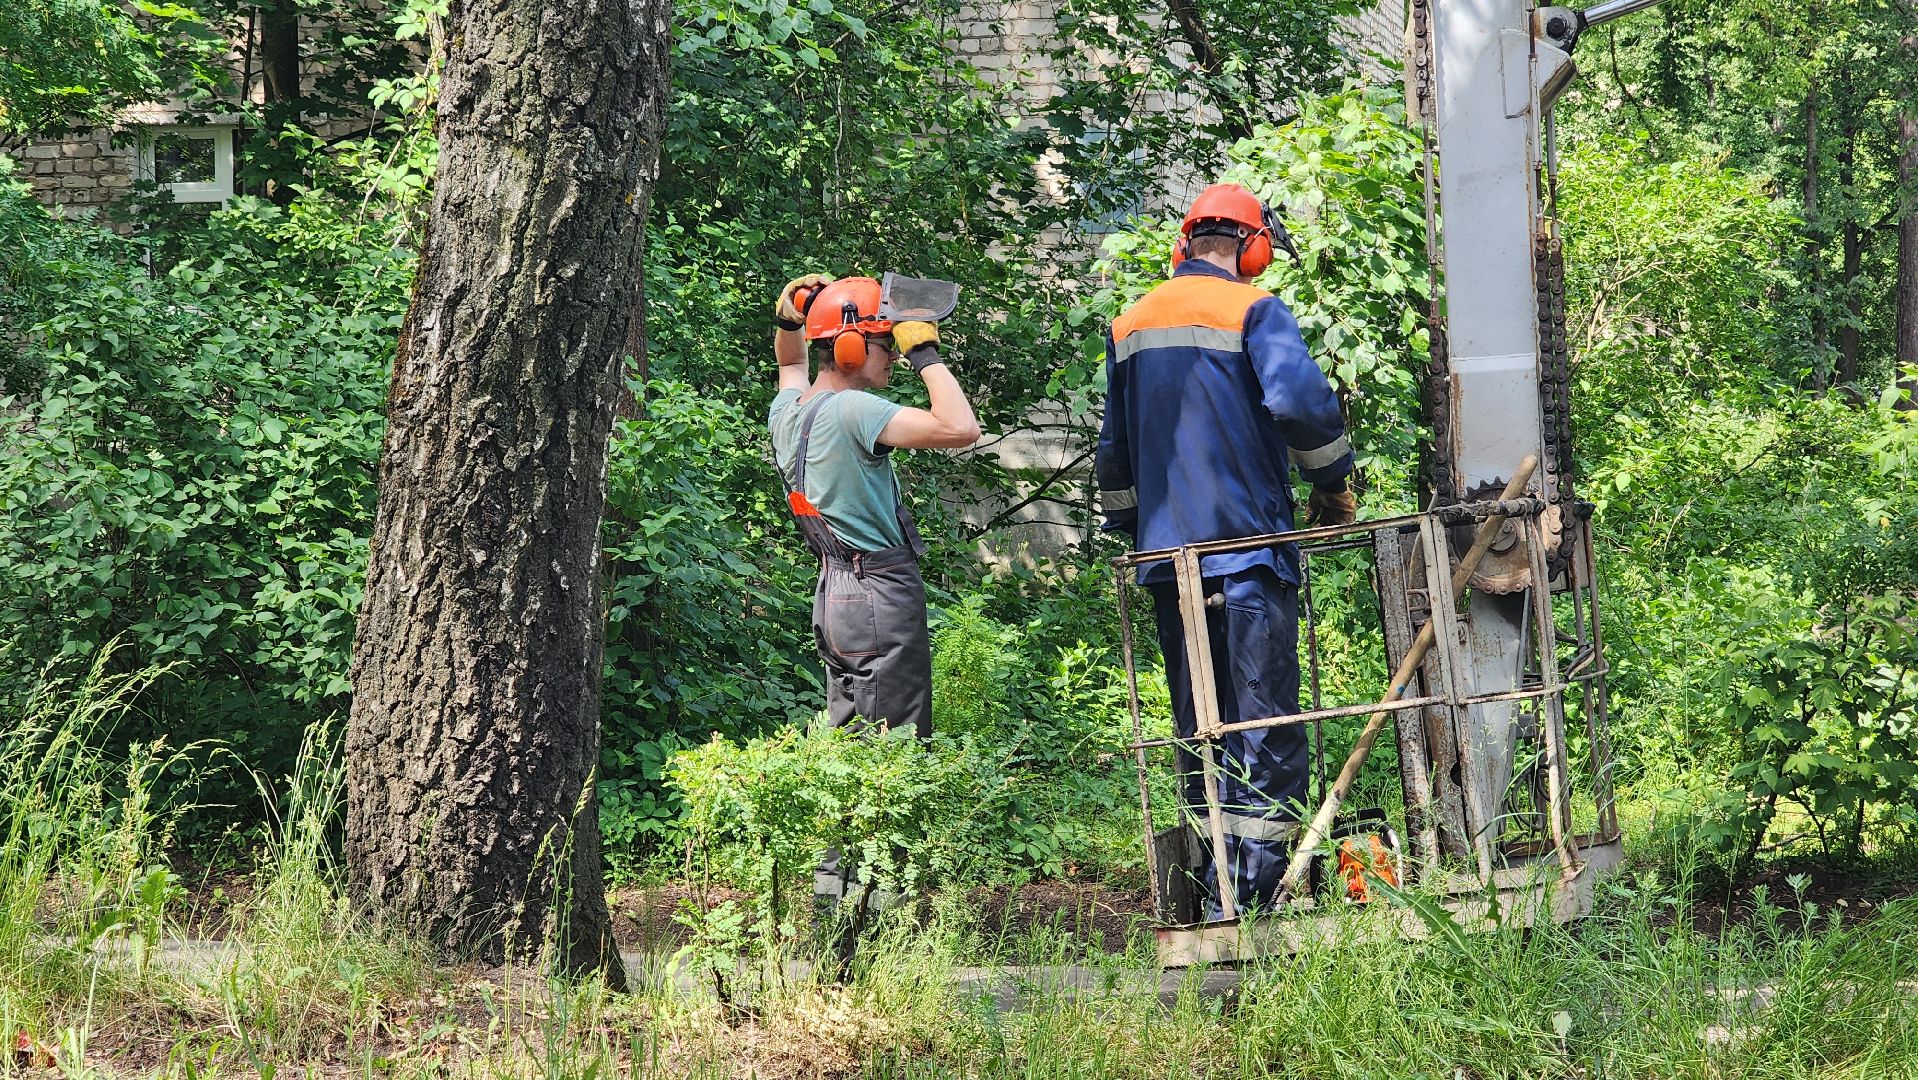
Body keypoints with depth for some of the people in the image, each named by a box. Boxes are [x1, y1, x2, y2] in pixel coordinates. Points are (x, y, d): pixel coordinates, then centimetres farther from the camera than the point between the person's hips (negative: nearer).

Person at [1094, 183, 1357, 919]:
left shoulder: (1130, 326, 15)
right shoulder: (1254, 310, -4)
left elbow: (1114, 450, 21)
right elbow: (1299, 396, -20)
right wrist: (1331, 483, -6)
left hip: (1165, 553, 6)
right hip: (1246, 547, -6)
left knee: (1196, 727, 11)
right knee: (1266, 723, -5)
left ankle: (1210, 892, 10)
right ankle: (1252, 894, -12)